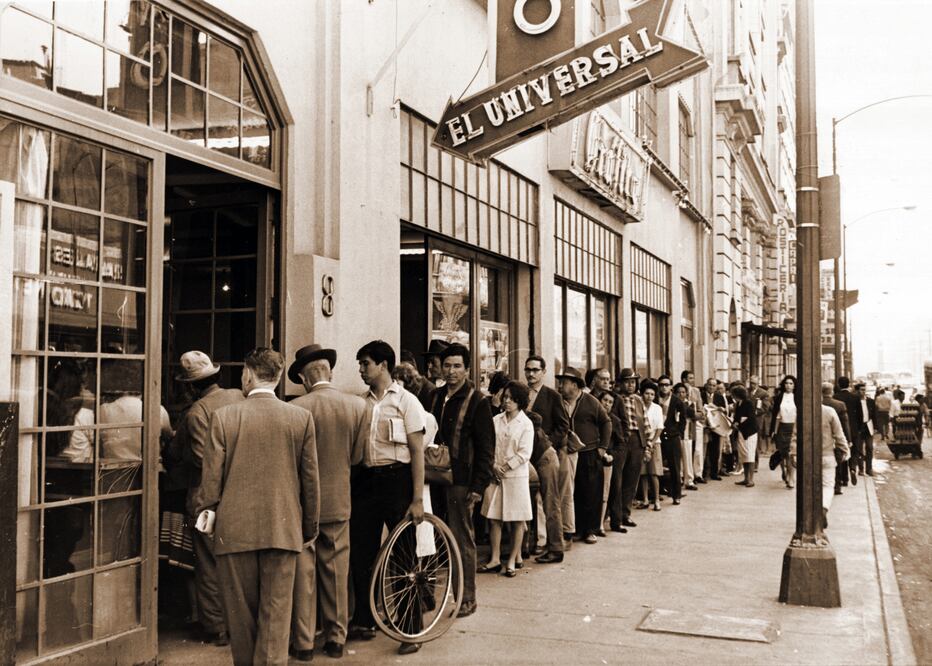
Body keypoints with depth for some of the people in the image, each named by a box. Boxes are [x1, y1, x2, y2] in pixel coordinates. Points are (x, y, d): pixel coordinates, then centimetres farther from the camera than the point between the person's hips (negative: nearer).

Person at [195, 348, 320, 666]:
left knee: (241, 612, 13)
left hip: (234, 529, 0)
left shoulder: (223, 416, -5)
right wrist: (309, 526, 13)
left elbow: (212, 475, -2)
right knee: (276, 611, 5)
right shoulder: (302, 417, -2)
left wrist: (205, 511, 13)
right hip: (283, 529, 0)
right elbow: (310, 479, 2)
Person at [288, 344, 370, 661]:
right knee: (336, 572, 13)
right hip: (339, 501, 2)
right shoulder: (358, 406, -6)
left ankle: (304, 643, 14)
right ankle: (336, 640, 20)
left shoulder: (295, 408, -15)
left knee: (303, 573, 8)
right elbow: (357, 456, 1)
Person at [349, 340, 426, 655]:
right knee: (360, 554, 10)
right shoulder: (362, 403, 9)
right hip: (365, 481, 5)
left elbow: (417, 451, -8)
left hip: (396, 479, -5)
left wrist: (417, 499, -14)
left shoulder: (406, 401, -5)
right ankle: (363, 622, 25)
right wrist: (349, 489, 11)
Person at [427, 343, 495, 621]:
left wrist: (479, 485, -12)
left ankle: (467, 598, 10)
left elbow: (486, 447, -7)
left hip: (460, 480, -5)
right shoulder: (435, 397, 12)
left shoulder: (477, 401, -5)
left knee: (462, 539, 0)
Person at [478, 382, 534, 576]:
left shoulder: (526, 424, -3)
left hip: (516, 475, -3)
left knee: (517, 520, 3)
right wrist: (493, 466, -9)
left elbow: (524, 453, -8)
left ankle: (513, 559, 12)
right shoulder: (495, 420, 6)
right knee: (494, 518, 4)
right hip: (495, 474, 3)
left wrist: (505, 467, -10)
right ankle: (495, 559, 11)